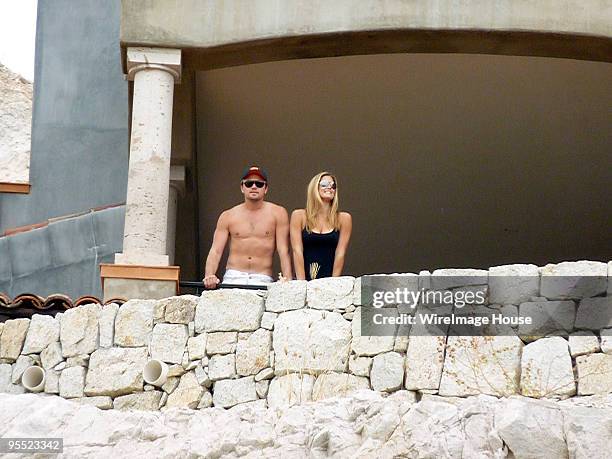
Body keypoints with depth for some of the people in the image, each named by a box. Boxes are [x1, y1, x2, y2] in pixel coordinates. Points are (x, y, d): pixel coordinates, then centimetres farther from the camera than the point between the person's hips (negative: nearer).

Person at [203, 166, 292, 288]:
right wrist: (209, 276, -14)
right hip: (233, 277, 1)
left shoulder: (277, 214, 6)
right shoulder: (228, 216, 11)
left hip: (263, 279, -1)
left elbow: (283, 251, 0)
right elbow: (215, 251, 5)